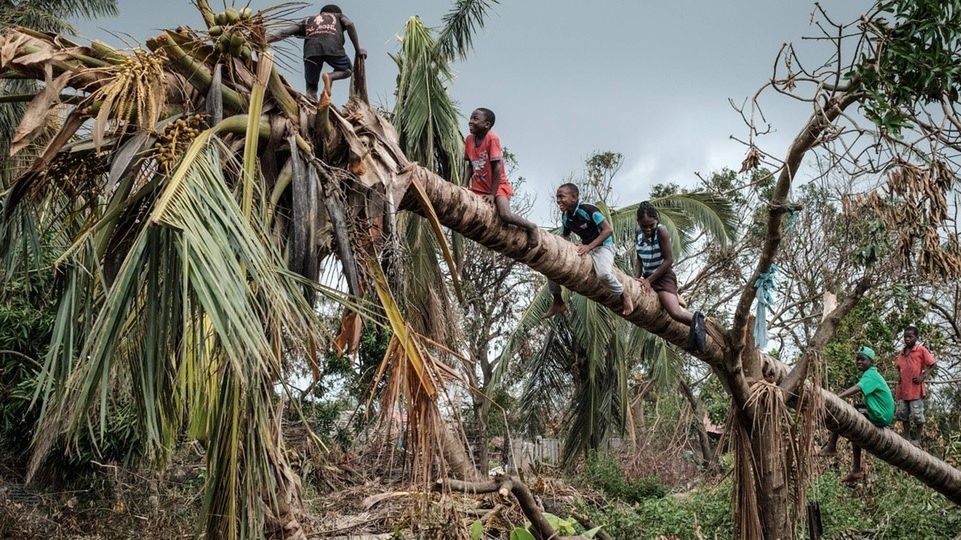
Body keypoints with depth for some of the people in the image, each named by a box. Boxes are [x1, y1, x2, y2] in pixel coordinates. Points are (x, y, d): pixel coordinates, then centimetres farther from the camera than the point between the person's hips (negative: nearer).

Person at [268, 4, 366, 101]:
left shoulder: (308, 20, 36)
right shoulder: (339, 16, 34)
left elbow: (286, 32, 27)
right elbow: (349, 24, 12)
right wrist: (358, 50, 12)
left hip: (311, 50, 2)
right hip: (333, 47, -2)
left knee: (311, 86, 13)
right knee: (347, 70, 23)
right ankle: (330, 76, -9)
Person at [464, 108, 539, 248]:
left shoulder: (492, 138, -17)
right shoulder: (469, 140, 1)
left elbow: (497, 167, -18)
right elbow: (470, 166, 8)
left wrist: (492, 194, -19)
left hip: (498, 186, -7)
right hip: (479, 188, 7)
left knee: (505, 215, -28)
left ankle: (531, 227, 1)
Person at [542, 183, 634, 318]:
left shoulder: (588, 210, -22)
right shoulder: (565, 216, 1)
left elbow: (608, 229, -24)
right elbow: (564, 237, 12)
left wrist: (589, 246, -31)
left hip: (603, 245, -7)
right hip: (585, 247, 7)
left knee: (603, 273, -39)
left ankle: (624, 296, -9)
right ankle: (558, 303, 10)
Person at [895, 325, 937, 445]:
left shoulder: (921, 350, -3)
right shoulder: (901, 353, 13)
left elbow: (931, 364, -4)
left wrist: (923, 377, -13)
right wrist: (899, 377, 9)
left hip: (916, 389, -6)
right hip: (902, 389, 6)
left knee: (917, 415, -3)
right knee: (903, 415, 9)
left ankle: (917, 439, 7)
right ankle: (907, 438, 18)